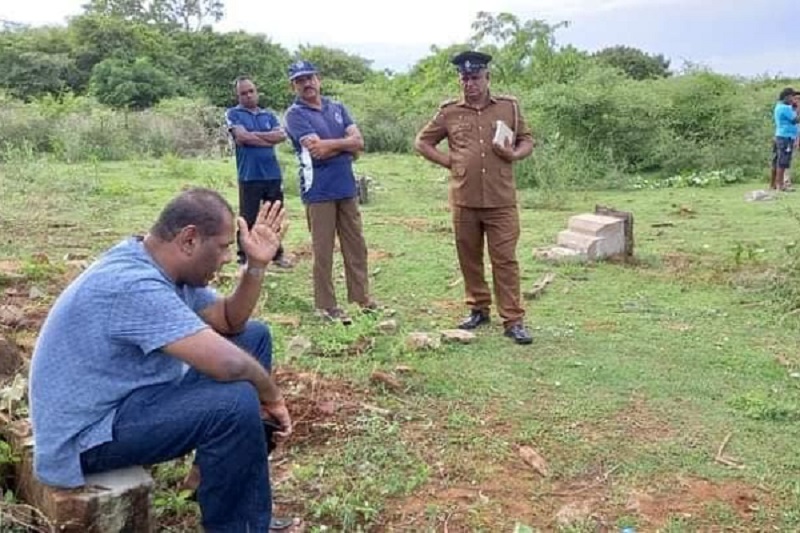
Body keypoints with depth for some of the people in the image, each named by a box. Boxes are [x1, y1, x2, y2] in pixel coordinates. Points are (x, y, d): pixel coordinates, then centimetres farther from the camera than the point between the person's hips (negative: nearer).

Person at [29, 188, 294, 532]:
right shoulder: (135, 285, -30)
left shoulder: (166, 267, 2)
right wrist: (272, 396, -17)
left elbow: (229, 322, 10)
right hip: (88, 436, -11)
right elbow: (229, 364, -36)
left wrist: (256, 265, -4)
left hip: (130, 394, 11)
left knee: (254, 337, 9)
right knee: (238, 403, -32)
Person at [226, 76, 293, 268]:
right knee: (248, 219, 0)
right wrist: (269, 139, -4)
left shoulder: (269, 115, 14)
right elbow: (242, 136, -14)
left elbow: (282, 135, -2)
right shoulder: (233, 114, 2)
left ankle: (278, 254, 23)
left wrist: (255, 135, -9)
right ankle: (245, 258, 10)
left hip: (273, 174, 4)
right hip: (249, 176, -4)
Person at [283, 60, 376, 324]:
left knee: (356, 246, 11)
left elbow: (359, 142, 1)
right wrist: (345, 146, -4)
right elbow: (317, 151, -18)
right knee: (323, 251, 2)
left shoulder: (337, 108, 12)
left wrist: (329, 144, -11)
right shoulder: (295, 114, -6)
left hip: (347, 188, 6)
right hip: (319, 192, -5)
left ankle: (361, 297, 22)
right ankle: (326, 305, 12)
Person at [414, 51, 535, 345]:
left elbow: (527, 140, 14)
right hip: (464, 200, 2)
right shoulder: (449, 112, 5)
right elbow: (422, 142, 13)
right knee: (469, 259, 11)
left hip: (501, 201, -1)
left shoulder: (509, 107, 5)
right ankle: (478, 310, 27)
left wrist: (514, 154, -8)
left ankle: (513, 320, 4)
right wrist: (448, 161, 2)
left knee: (505, 260, -2)